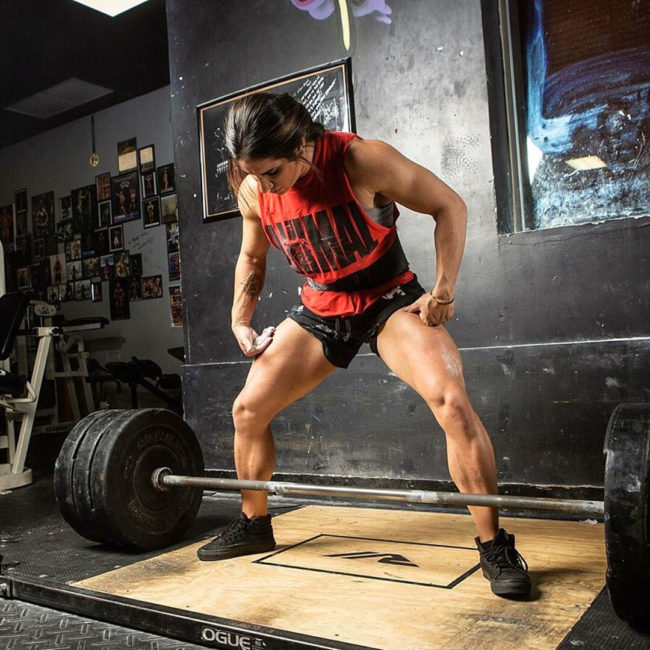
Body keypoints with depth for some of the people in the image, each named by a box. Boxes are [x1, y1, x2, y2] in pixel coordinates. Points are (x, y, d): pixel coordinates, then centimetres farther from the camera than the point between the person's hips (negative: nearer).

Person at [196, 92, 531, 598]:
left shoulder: (362, 161, -24)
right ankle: (253, 524, 25)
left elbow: (449, 206, -14)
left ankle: (495, 546, -12)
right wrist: (240, 320, 1)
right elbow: (252, 257, 11)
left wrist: (444, 291, -19)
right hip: (320, 309, 5)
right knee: (248, 409, 2)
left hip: (390, 299, -4)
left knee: (451, 400, -28)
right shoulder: (252, 191, -9)